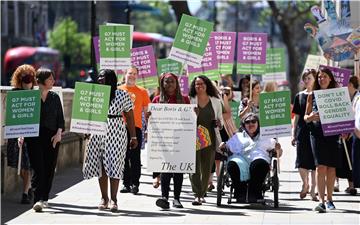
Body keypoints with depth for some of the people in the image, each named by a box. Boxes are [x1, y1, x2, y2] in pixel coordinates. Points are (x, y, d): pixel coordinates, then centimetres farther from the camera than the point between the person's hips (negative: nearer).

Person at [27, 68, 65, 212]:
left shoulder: (55, 97, 11)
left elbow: (60, 118, 12)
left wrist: (59, 132, -3)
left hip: (52, 137, 4)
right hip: (34, 136, -4)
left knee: (49, 168, 4)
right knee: (38, 168, -11)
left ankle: (44, 198, 15)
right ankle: (38, 200, -17)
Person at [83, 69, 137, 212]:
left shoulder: (122, 95, 1)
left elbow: (129, 116, 5)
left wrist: (133, 137, 5)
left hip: (116, 133, -3)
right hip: (98, 132, 3)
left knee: (114, 164, -8)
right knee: (100, 165, 5)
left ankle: (113, 199, -4)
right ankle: (104, 198, 14)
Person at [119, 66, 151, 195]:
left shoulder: (142, 92, 7)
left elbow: (146, 111, 9)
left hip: (136, 127, -1)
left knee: (135, 157, -3)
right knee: (124, 157, 3)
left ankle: (135, 184, -1)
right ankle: (126, 183, 8)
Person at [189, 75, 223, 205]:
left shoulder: (215, 101, 12)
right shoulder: (190, 101, 6)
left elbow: (221, 120, 18)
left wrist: (219, 123, -4)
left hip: (210, 137, 2)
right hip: (194, 138, -2)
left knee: (207, 168, 5)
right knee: (195, 167, -12)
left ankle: (202, 193, 18)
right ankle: (197, 195, -16)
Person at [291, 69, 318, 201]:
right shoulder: (299, 96, 10)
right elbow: (296, 116, 13)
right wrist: (293, 134, 9)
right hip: (302, 132, 2)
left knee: (314, 161, -1)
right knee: (301, 160, -2)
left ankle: (312, 189, 6)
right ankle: (305, 184, 21)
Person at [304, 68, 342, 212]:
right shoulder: (312, 96, 9)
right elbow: (305, 116, 10)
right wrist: (310, 117, -13)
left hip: (333, 134, 1)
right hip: (317, 134, -1)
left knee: (331, 167, 4)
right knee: (321, 166, -12)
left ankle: (329, 199, 18)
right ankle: (321, 201, -16)